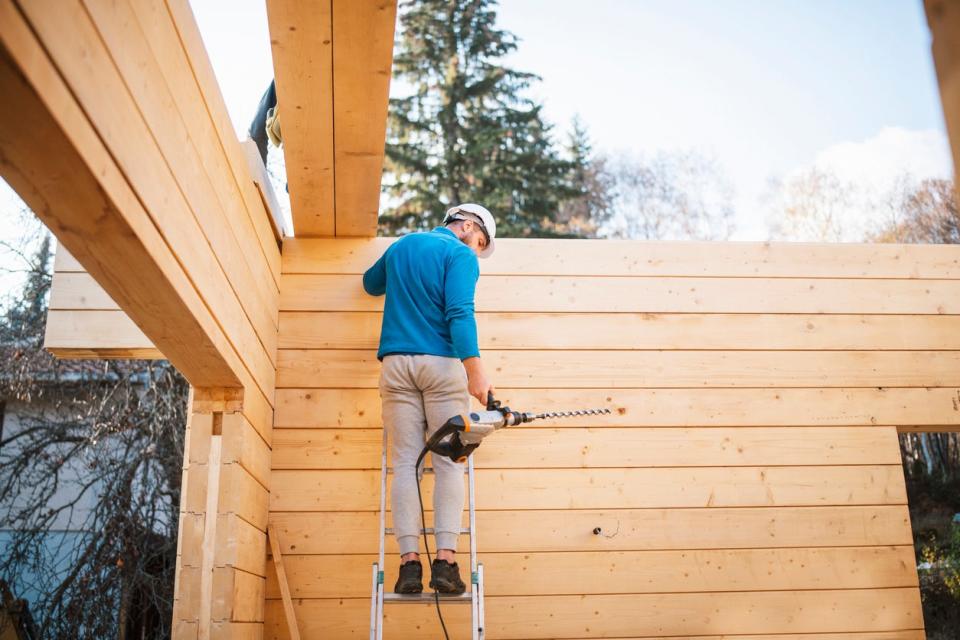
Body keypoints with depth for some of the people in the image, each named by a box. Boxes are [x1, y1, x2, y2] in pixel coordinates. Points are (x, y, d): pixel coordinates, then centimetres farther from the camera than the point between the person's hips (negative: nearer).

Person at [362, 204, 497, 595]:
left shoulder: (399, 246, 20)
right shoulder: (460, 255, 1)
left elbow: (371, 284, 37)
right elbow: (459, 313, -14)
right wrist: (475, 371, -19)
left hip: (396, 364, 5)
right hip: (442, 364, -4)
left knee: (405, 463, 1)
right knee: (448, 463, -1)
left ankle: (409, 561, -7)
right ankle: (445, 560, -9)